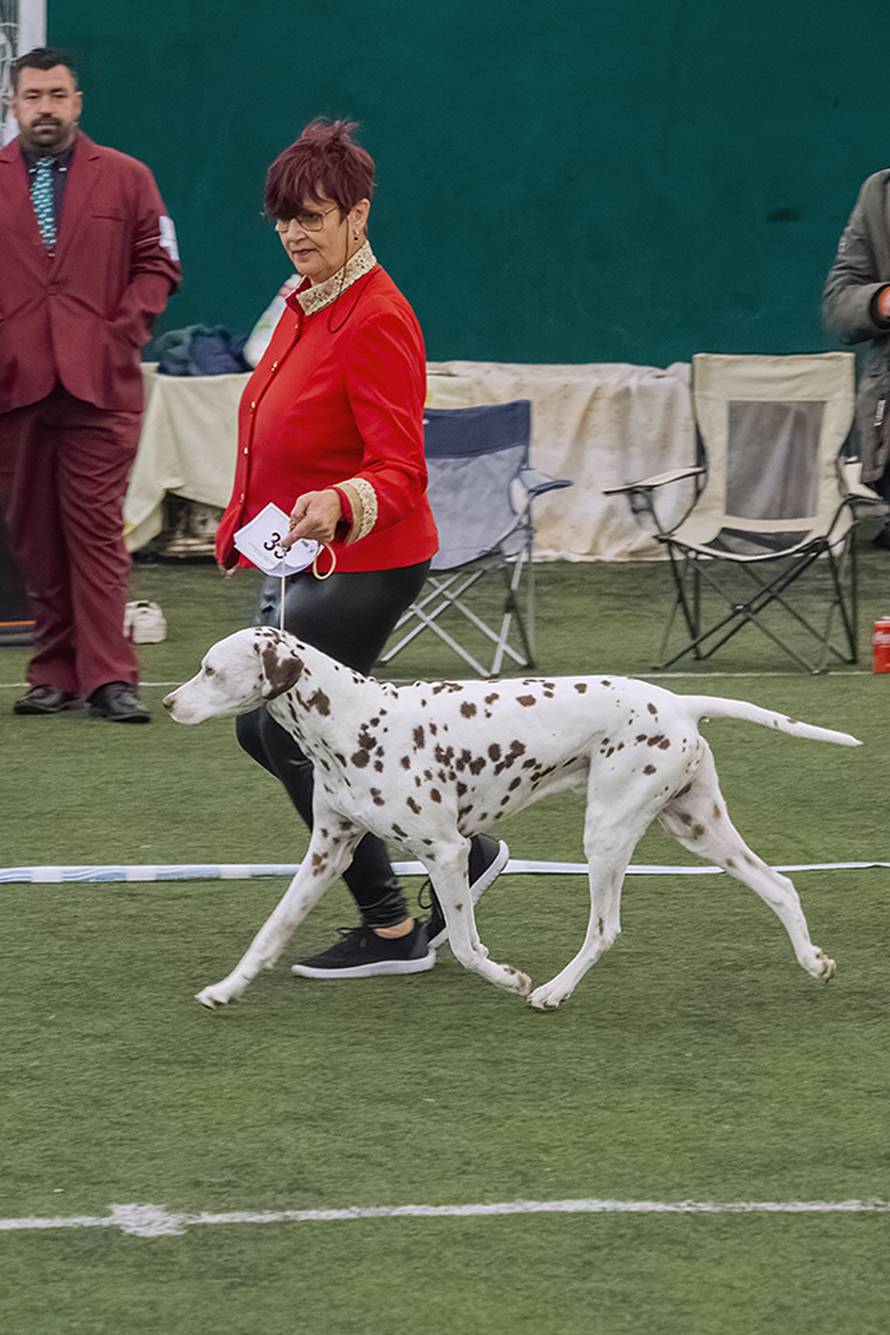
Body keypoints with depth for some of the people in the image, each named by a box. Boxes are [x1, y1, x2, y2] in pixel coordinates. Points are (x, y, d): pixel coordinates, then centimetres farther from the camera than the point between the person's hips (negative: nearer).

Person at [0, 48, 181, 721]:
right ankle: (55, 673, 10)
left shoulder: (126, 179, 9)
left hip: (99, 386, -2)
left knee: (97, 530, -7)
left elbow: (158, 265, 8)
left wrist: (120, 335, -3)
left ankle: (109, 677, -9)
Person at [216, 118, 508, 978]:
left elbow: (400, 471, -24)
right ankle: (460, 851, 19)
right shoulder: (304, 304, 9)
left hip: (366, 561, -10)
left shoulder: (376, 320, -19)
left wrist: (340, 506, -43)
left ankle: (391, 930, 4)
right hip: (316, 560, 10)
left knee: (289, 733, -8)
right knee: (265, 729, 11)